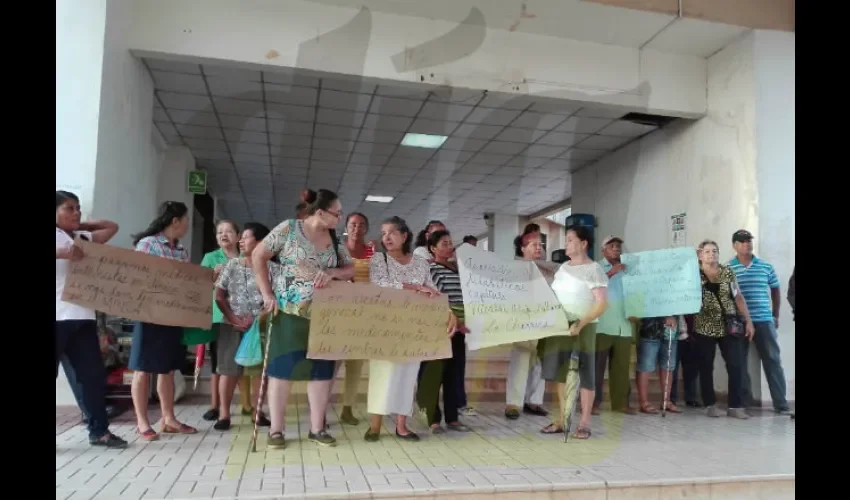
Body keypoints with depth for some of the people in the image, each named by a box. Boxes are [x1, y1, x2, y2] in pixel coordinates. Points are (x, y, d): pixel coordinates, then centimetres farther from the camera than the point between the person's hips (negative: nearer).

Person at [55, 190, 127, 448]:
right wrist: (61, 253, -27)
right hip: (58, 317, -6)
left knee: (93, 374, 6)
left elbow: (112, 227, 29)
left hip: (82, 317, 6)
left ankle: (99, 430, 14)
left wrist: (81, 225, 20)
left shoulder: (84, 238, 18)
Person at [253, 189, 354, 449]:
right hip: (289, 310, -4)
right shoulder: (289, 228, -6)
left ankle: (317, 428, 16)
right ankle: (276, 429, 12)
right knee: (283, 366, 1)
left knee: (321, 367, 5)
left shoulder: (335, 240, 8)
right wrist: (267, 293, -9)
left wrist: (331, 273, -12)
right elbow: (258, 256, -3)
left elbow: (350, 269, 10)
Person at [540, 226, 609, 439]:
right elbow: (553, 296, 20)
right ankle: (561, 419, 17)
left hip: (584, 327, -6)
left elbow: (602, 304, -15)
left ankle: (584, 423, 8)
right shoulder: (563, 267, 12)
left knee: (585, 373, 1)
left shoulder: (594, 269, -8)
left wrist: (581, 323, -25)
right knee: (561, 372, 8)